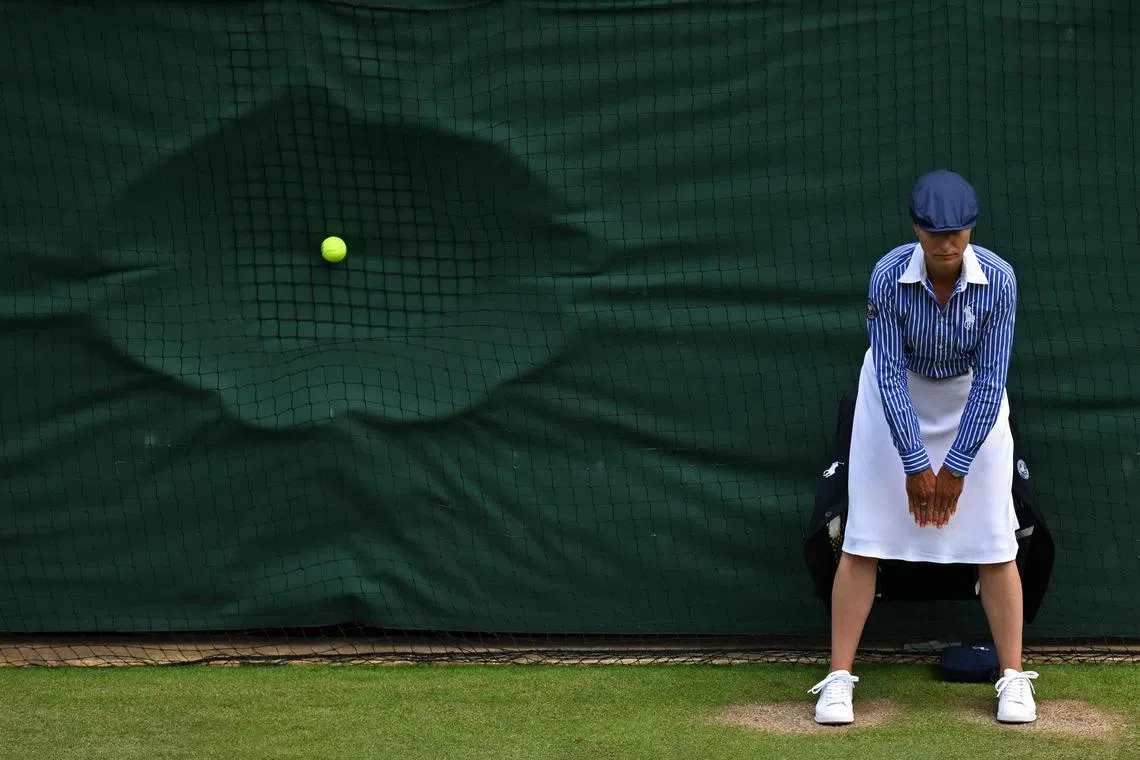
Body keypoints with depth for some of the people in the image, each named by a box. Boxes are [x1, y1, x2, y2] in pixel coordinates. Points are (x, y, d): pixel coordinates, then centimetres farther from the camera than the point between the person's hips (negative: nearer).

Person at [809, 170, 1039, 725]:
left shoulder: (998, 279, -25)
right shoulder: (889, 276, -27)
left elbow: (990, 379, -19)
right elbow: (891, 374, -22)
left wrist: (956, 468, -18)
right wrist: (915, 464, -21)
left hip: (972, 398, 1)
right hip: (898, 395, -1)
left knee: (994, 540, -4)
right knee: (864, 538, -5)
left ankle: (1013, 679, 6)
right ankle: (838, 679, -1)